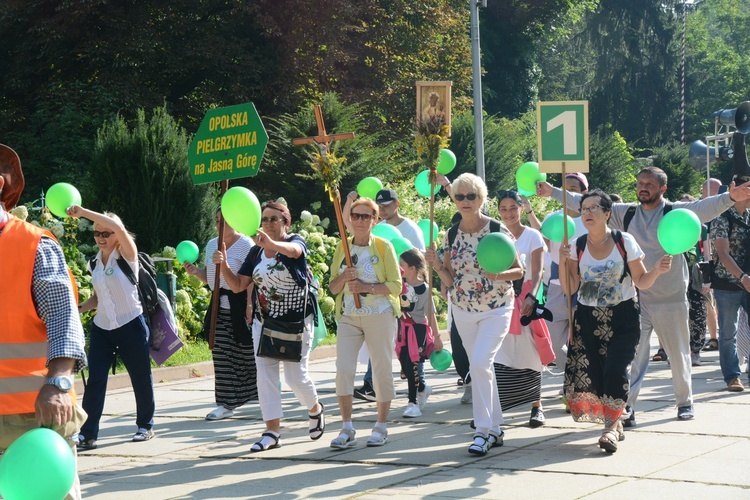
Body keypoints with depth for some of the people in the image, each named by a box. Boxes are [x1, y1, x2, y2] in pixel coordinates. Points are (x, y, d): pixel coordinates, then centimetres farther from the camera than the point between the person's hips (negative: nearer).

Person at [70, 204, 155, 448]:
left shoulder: (127, 256, -9)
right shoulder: (94, 263, 9)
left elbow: (119, 228, -28)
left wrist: (84, 212, -31)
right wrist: (79, 308, -2)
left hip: (131, 325, -5)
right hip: (101, 327, 5)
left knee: (141, 378, 6)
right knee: (95, 380, -6)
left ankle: (145, 426, 24)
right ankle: (87, 434, -8)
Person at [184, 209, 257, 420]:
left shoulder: (246, 245, -8)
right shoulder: (211, 245, 14)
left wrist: (250, 307, -24)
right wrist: (196, 272, 2)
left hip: (240, 306, -6)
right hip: (220, 307, 6)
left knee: (248, 353, 1)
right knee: (222, 356, 2)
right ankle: (226, 404, 4)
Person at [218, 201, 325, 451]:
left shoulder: (295, 242, -9)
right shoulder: (256, 253, 7)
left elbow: (293, 250, -36)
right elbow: (237, 285, 5)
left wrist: (271, 244, -58)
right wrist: (223, 265, -14)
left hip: (296, 323, -5)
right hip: (264, 322, 5)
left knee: (296, 376, -1)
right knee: (265, 375, -3)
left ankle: (315, 409, 30)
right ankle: (272, 431, 1)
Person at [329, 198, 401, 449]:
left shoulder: (383, 247, -1)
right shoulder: (342, 248, 10)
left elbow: (396, 286, -5)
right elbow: (333, 287, 11)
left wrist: (367, 287, -18)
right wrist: (344, 278, -10)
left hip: (380, 315, -3)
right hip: (349, 317, 3)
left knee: (382, 370, 2)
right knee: (343, 369, -8)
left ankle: (381, 427, 15)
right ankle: (347, 428, -1)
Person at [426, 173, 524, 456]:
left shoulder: (498, 230, -10)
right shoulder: (451, 236, 2)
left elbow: (519, 271, -5)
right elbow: (450, 280, 6)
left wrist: (499, 275, -25)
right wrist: (436, 265, -12)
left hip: (496, 309, -5)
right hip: (463, 310, 5)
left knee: (479, 363, -20)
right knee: (481, 368, 11)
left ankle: (484, 430, -12)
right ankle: (494, 430, 22)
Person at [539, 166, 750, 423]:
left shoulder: (677, 212, -4)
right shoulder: (626, 213, 5)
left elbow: (705, 207, -22)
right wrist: (553, 192, 3)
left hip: (671, 298, -2)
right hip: (636, 297, 2)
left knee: (679, 352, 9)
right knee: (632, 352, -5)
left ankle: (685, 402, 26)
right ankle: (626, 406, -7)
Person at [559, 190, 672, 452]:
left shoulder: (625, 242, -5)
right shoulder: (576, 247, 0)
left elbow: (641, 282, -1)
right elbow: (569, 289, -3)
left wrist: (657, 271, -20)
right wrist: (562, 262, -16)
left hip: (622, 316, -2)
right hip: (588, 318, 2)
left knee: (615, 369, -16)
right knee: (589, 372, -3)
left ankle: (612, 426, -4)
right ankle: (614, 422, 18)